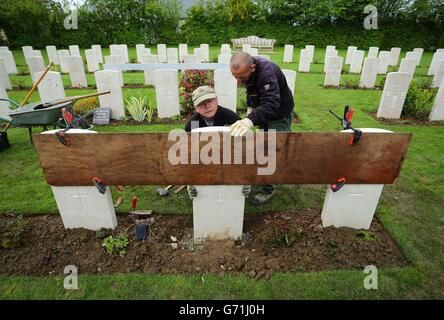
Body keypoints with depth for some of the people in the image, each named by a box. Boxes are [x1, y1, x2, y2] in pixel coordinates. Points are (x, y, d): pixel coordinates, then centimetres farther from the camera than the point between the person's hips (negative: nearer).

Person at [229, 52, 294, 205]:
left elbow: (271, 104, -51)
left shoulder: (267, 73, -38)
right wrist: (250, 107, -4)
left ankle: (269, 188, 9)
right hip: (264, 110, 8)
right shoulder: (246, 69, -12)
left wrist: (250, 120, -66)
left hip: (279, 113, -8)